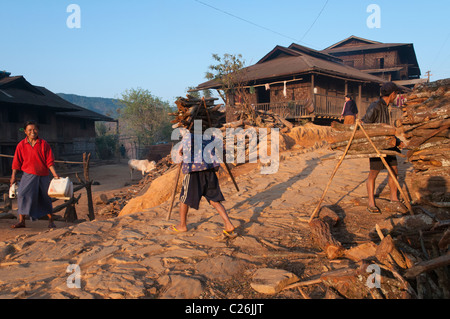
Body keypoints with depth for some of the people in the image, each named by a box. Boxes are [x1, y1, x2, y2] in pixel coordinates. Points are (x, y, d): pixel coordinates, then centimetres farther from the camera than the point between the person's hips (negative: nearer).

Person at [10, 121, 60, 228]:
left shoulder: (44, 144, -2)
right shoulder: (21, 145, 0)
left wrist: (55, 174, -9)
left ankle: (51, 221, 19)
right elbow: (17, 162, 6)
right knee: (22, 195, -12)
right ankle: (21, 221, -3)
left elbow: (49, 161, -2)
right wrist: (13, 176, 4)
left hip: (43, 176, 0)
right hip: (28, 175, 1)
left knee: (45, 198, 7)